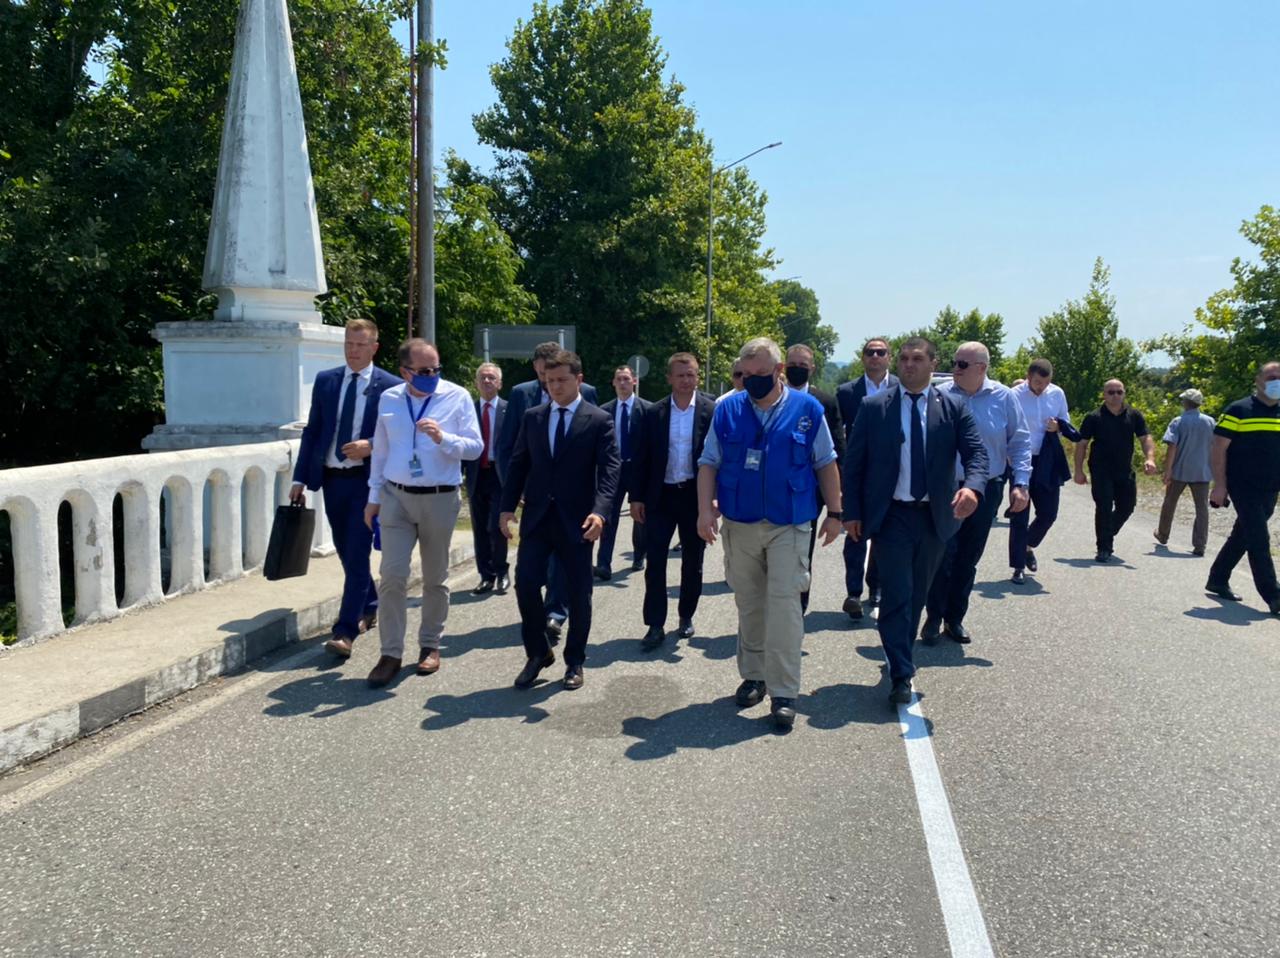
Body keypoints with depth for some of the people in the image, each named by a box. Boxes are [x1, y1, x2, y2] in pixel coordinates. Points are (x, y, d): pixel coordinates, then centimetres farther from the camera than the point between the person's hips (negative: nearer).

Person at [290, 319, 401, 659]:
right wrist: (300, 478, 4)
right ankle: (369, 608, 35)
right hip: (331, 478, 5)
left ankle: (345, 632, -7)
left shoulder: (390, 386, -4)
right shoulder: (325, 380, 8)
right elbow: (312, 431, 8)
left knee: (357, 555, -8)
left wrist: (372, 446, -19)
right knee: (346, 553, 15)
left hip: (367, 480, -5)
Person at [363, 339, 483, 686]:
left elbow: (475, 447, -7)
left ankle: (430, 645, 27)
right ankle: (391, 653, 4)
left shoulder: (457, 397, -5)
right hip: (396, 497, 2)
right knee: (392, 576, -5)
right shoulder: (389, 399, 4)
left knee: (435, 578, 11)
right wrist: (374, 497, 10)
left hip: (440, 499, -1)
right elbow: (380, 450, 11)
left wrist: (443, 438, -24)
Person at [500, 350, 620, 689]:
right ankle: (538, 652, 17)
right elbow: (519, 464, 11)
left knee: (578, 593, 6)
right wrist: (508, 506, 2)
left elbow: (609, 469, -11)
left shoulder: (599, 420, -3)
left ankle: (574, 661, 22)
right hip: (537, 516, 3)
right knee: (526, 583, -4)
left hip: (576, 519, -3)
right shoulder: (532, 417, 9)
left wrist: (600, 511, -25)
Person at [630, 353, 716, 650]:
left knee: (692, 562, 11)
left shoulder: (711, 410, -4)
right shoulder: (654, 412, 2)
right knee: (655, 562, -2)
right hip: (661, 495, 1)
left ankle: (686, 617, 28)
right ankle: (655, 626, 5)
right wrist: (636, 497, 0)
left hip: (695, 495, -1)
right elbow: (642, 458, 4)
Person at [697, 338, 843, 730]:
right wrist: (705, 510, -6)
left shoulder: (807, 410, -2)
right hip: (739, 523, 2)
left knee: (784, 604, -6)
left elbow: (826, 464, 5)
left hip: (789, 525, -2)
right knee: (748, 604, 12)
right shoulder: (728, 410, 2)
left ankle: (783, 692, 1)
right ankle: (753, 676, 27)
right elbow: (709, 463, 4)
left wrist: (834, 512, 4)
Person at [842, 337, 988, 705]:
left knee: (917, 594, 15)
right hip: (891, 515, -3)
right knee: (896, 594, -7)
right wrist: (852, 512, -5)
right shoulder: (874, 407, -1)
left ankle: (900, 656, 34)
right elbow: (854, 463, 0)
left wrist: (972, 486, -27)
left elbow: (976, 452, -5)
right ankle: (901, 675, -2)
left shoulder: (954, 407, 3)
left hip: (935, 516, 3)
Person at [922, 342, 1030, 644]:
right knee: (943, 555, -7)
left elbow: (1020, 442, 2)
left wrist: (1021, 483, -6)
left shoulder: (1003, 397, -3)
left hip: (986, 490, 2)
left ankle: (955, 619, 23)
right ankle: (934, 618, 9)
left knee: (969, 559, 10)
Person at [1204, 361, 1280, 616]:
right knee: (1259, 540, -10)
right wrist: (1220, 484, -13)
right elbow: (1218, 448, -8)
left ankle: (1218, 580, 29)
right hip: (1243, 488, -6)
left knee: (1242, 537, 15)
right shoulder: (1239, 410, -7)